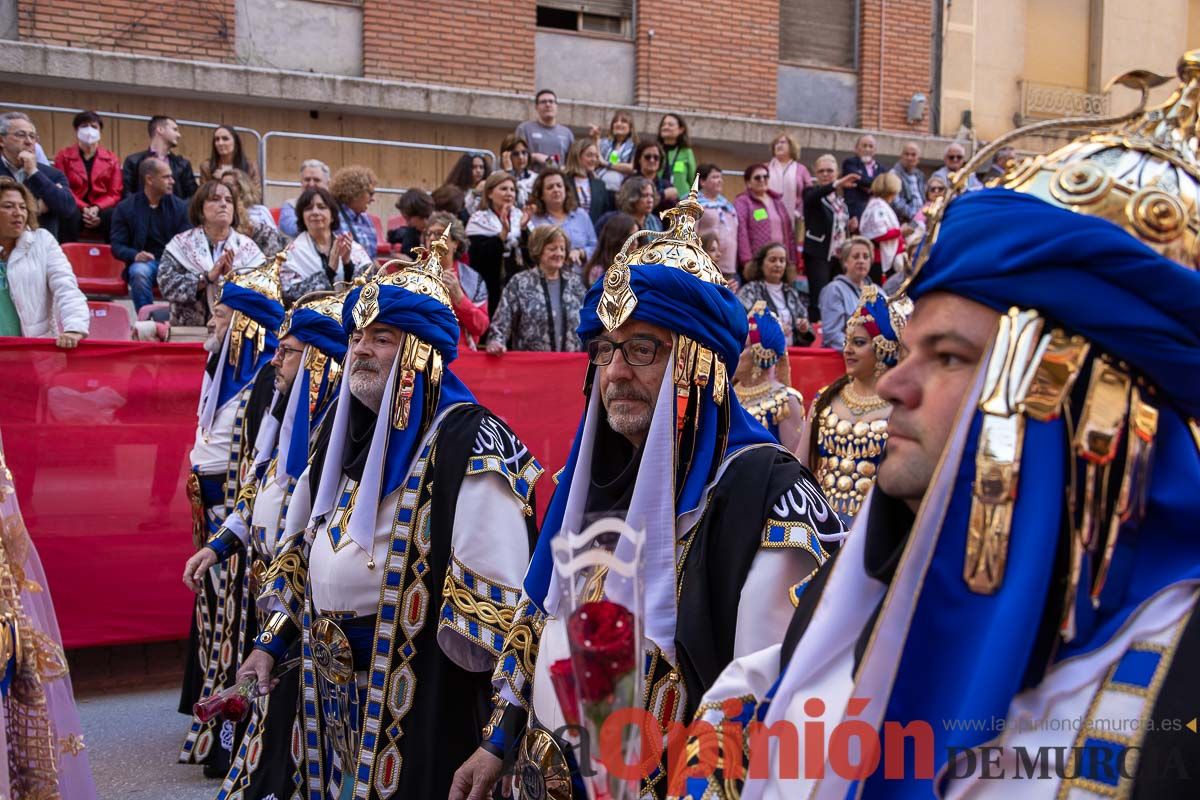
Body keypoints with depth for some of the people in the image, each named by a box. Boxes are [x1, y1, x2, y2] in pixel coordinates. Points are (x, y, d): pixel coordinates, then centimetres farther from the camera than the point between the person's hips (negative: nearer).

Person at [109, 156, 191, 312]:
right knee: (139, 273, -37)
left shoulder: (180, 206, 9)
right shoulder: (125, 208, 5)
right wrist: (135, 255, -21)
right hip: (143, 262, -1)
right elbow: (117, 246, 2)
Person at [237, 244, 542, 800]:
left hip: (424, 704, -7)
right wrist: (271, 645, 16)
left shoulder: (471, 447, -16)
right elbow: (302, 556, 20)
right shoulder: (346, 437, 10)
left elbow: (500, 599, -19)